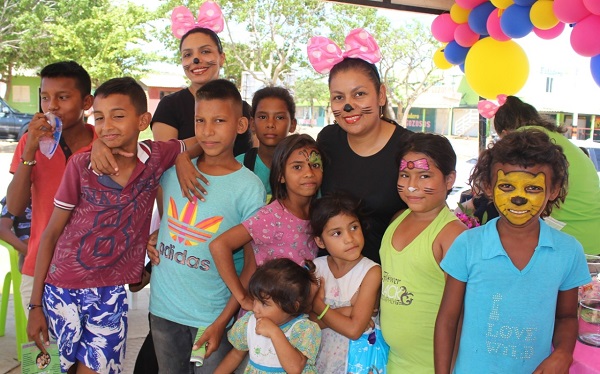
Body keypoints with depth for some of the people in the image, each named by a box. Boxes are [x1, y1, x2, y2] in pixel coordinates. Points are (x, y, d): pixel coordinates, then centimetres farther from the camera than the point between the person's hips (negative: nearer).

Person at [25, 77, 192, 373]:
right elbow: (50, 234, -3)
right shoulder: (80, 165, -10)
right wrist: (35, 304, -3)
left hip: (112, 293, 1)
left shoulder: (157, 157, -8)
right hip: (62, 290, 0)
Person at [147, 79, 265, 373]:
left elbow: (252, 266, -10)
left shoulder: (250, 188, -13)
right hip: (163, 307, 4)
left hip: (214, 314, -3)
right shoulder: (173, 169, -3)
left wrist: (223, 322, -12)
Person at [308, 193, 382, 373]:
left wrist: (318, 305, -15)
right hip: (322, 353, 3)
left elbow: (354, 330, -24)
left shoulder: (371, 272, -20)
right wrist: (344, 312, -21)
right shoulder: (316, 267, -7)